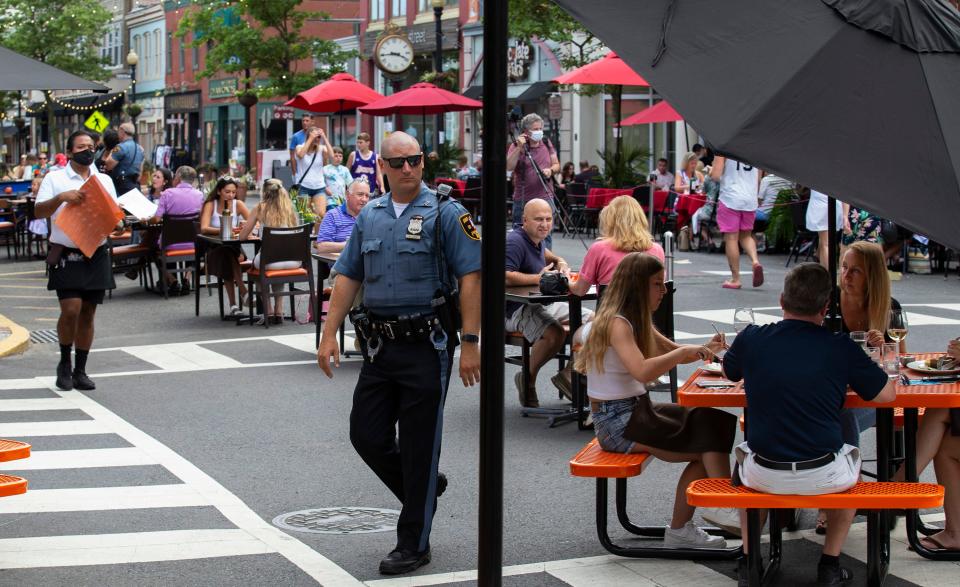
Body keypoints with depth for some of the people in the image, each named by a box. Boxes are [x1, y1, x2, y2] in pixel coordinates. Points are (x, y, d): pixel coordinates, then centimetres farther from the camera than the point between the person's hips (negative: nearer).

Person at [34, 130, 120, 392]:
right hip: (67, 254, -4)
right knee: (71, 309, -14)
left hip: (96, 254, 4)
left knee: (88, 313, 6)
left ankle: (80, 371, 15)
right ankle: (64, 364, 8)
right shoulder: (55, 178, 2)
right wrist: (61, 197, -20)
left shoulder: (104, 180, 13)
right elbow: (39, 212, -5)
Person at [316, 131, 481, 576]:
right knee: (366, 435, 6)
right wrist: (329, 335, 6)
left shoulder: (445, 214, -6)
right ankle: (424, 490, 32)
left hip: (426, 344, -6)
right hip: (379, 344, 6)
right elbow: (347, 277, 14)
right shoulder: (369, 217, 12)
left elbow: (470, 278, -10)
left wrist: (471, 343, -17)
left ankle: (414, 544, 12)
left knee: (419, 446, 0)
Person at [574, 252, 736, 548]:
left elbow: (674, 352, 23)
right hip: (616, 421, -10)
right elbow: (642, 371, -33)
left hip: (637, 411, 10)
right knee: (710, 446, -17)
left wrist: (704, 349, 3)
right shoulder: (616, 323, -18)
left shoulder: (637, 321, 13)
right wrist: (685, 352, -26)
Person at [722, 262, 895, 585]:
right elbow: (887, 394, 1)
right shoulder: (841, 347, -10)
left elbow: (730, 373, 17)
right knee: (852, 457, 34)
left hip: (764, 476, 1)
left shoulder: (750, 339, -5)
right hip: (824, 476, -1)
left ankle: (748, 558, 34)